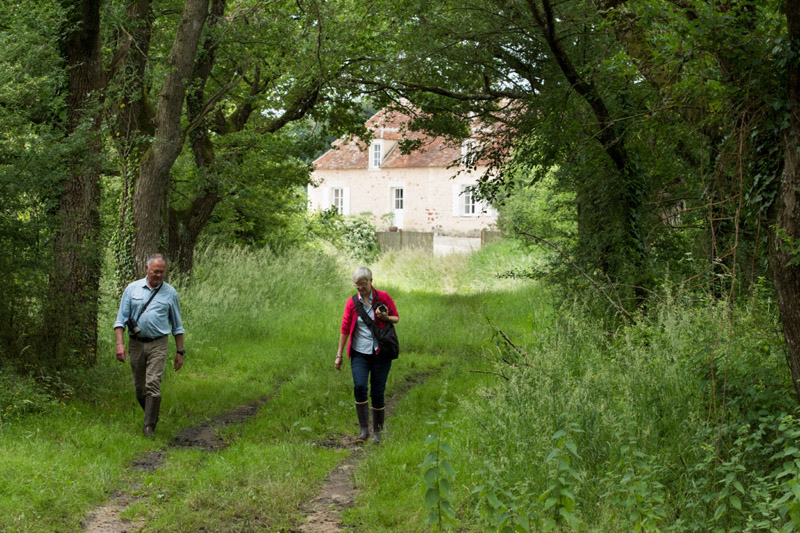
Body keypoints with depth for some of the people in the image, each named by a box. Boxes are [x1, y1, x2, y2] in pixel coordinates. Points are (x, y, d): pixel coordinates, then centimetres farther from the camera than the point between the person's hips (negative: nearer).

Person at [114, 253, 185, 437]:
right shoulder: (132, 289, 5)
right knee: (139, 387, 8)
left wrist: (180, 352, 7)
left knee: (153, 385, -15)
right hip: (136, 344, 2)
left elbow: (177, 325, 10)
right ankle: (152, 415, 31)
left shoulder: (170, 293, 5)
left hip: (158, 344, -2)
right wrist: (120, 344, -9)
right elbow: (121, 319, 4)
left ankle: (149, 426, -13)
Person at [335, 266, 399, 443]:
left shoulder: (383, 298, -2)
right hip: (359, 353, 1)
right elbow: (345, 329, 6)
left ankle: (377, 432, 16)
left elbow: (397, 318, 8)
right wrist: (339, 354, 5)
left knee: (378, 392, 0)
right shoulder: (352, 302, 2)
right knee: (360, 387, -18)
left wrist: (385, 317, -15)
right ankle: (364, 430, -8)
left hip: (380, 353, -1)